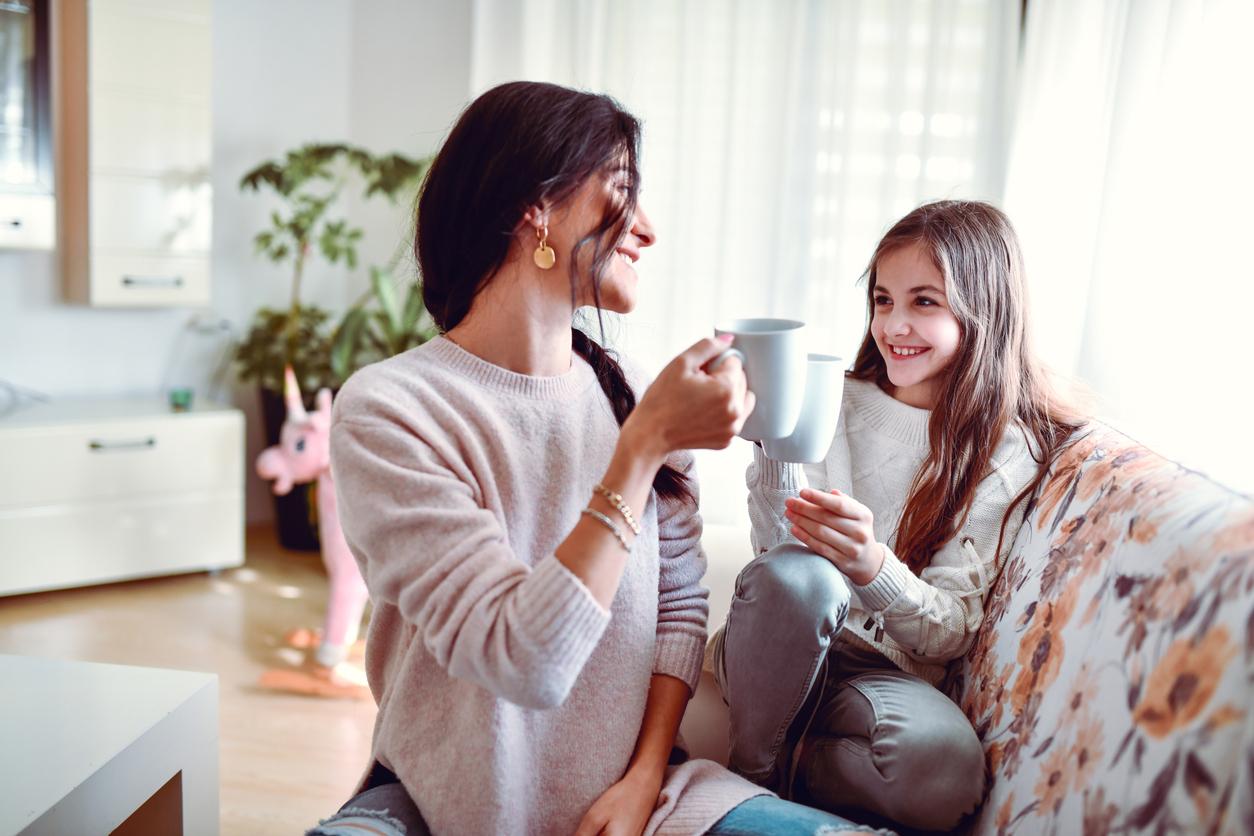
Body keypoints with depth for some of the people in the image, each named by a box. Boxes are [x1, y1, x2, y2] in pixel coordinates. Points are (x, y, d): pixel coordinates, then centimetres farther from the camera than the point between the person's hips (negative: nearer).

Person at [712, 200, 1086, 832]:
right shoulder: (838, 404, 0)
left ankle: (776, 769, -6)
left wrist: (872, 566, -30)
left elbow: (952, 633, -8)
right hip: (784, 654, 1)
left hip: (885, 672, 0)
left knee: (948, 770, -34)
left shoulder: (1011, 452, -2)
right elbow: (778, 544, -5)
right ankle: (751, 770, -9)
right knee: (796, 572, -34)